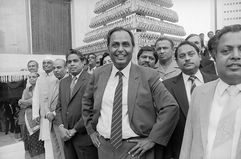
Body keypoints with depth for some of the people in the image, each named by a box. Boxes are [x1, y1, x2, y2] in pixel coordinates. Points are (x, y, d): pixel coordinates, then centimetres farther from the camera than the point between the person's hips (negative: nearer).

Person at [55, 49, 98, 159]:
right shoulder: (63, 82, 12)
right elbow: (59, 107, 13)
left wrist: (75, 129, -11)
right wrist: (61, 127, -1)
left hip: (84, 136, -5)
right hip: (67, 136, 6)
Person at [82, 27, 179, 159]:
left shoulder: (149, 75, -12)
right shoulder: (98, 75, -1)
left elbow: (171, 108, -11)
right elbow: (86, 102, 14)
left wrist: (152, 139, -12)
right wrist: (91, 130, 8)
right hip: (104, 147, 4)